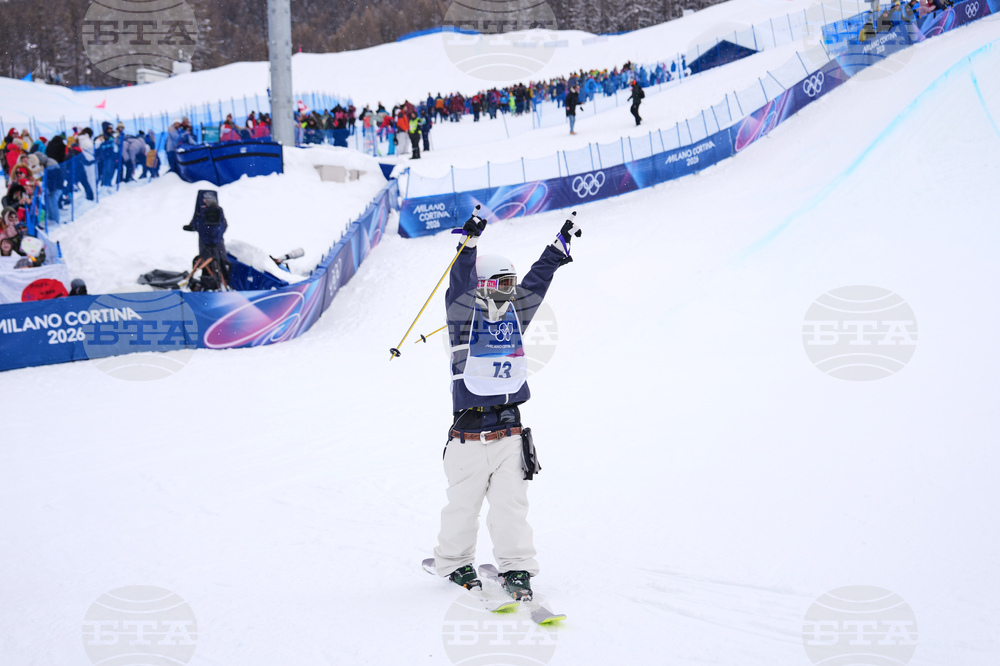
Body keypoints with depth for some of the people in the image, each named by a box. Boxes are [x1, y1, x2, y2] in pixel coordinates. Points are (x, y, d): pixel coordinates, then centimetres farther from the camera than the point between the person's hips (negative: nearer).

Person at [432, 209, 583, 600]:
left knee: (511, 503, -3)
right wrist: (470, 242, -32)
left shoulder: (514, 315, 11)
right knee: (464, 505, 8)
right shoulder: (463, 314, -4)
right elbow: (461, 284, -20)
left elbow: (536, 281, 18)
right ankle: (454, 563, 26)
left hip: (509, 433, 4)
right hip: (468, 436, -3)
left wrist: (561, 245, 22)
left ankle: (517, 569, 1)